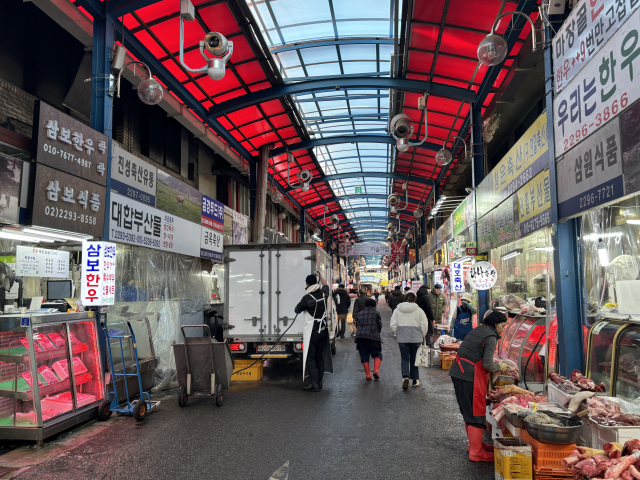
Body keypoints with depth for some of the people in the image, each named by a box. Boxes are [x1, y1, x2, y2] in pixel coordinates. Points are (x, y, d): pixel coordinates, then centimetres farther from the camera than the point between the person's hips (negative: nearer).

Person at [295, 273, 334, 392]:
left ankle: (314, 384, -5)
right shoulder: (323, 294, -1)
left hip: (311, 332, -6)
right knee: (320, 356, 14)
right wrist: (319, 275, 33)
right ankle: (319, 382, 19)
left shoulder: (307, 298, -18)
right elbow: (326, 285, 24)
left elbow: (297, 310, -2)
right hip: (323, 331, 6)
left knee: (310, 358, -2)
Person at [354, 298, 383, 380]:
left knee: (364, 356, 7)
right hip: (373, 337, -2)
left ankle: (368, 374, 4)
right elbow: (380, 325, 5)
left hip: (360, 336, 3)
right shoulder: (376, 313, 5)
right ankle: (376, 370, -11)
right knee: (377, 354, 8)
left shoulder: (359, 313, 14)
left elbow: (357, 325, 15)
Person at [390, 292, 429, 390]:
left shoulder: (397, 310, -1)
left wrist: (397, 333, 15)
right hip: (416, 339, 0)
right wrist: (422, 336, 11)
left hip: (402, 339, 0)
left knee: (404, 359, 7)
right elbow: (424, 325, -5)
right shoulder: (419, 310, -4)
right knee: (414, 359, 14)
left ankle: (405, 376, -15)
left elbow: (393, 325, -1)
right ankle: (415, 379, 22)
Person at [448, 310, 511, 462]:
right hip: (469, 377, -9)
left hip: (458, 372, 9)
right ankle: (476, 452, 7)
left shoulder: (478, 330, 16)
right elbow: (487, 364, -14)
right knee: (476, 414, 0)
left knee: (468, 412, 19)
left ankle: (474, 443, 32)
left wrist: (495, 363, 19)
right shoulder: (491, 337, -10)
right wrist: (499, 367, 5)